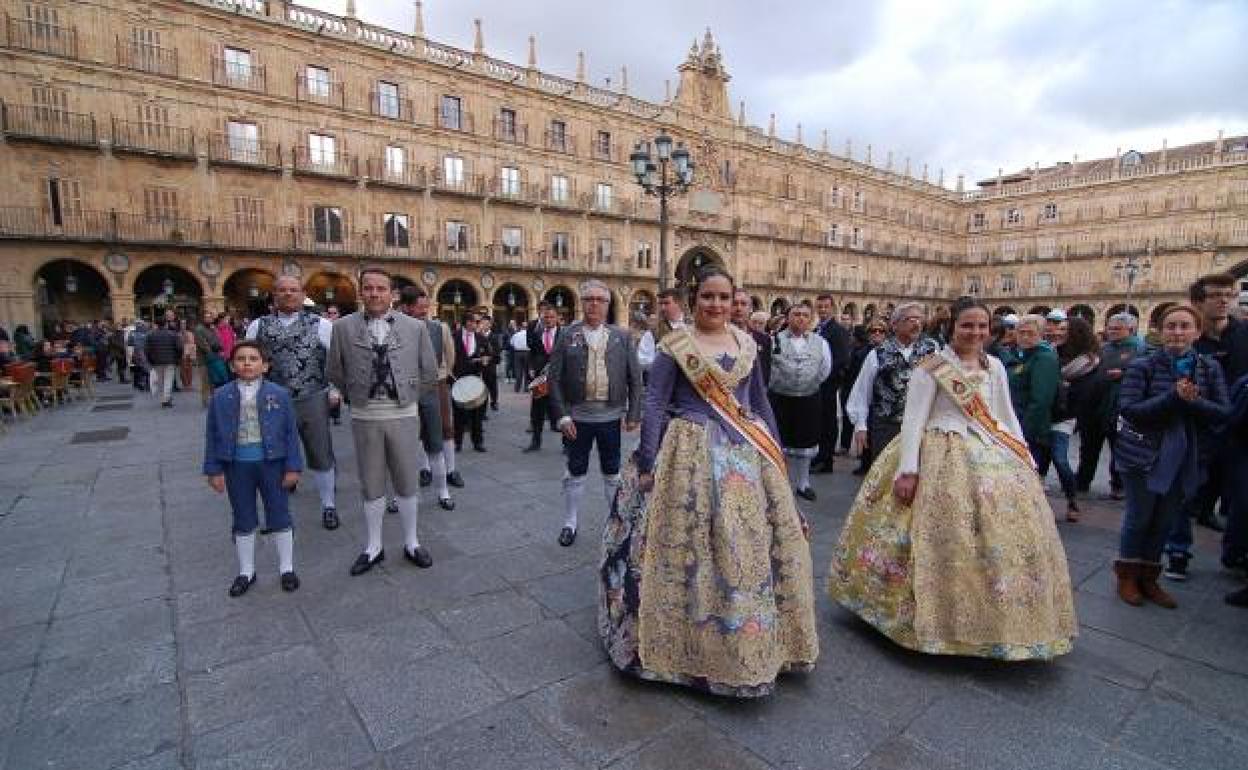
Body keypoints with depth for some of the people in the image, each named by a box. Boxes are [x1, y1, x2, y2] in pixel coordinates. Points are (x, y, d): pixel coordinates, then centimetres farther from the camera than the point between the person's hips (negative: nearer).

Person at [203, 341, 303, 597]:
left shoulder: (279, 395, -6)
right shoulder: (221, 397, -1)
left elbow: (291, 432, -4)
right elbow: (212, 435, 4)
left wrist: (293, 467, -6)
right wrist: (214, 470, 1)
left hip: (272, 463, -1)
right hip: (237, 466, 2)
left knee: (280, 516, 9)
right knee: (243, 521, 14)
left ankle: (286, 568, 25)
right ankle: (246, 571, 31)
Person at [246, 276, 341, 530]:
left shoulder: (321, 325, 1)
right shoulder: (259, 326, 9)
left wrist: (334, 390, -5)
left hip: (312, 399, -2)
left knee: (320, 455, 7)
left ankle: (328, 505, 22)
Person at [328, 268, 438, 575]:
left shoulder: (415, 327, -1)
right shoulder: (344, 327, 0)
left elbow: (429, 373, 7)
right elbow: (335, 372, 8)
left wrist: (408, 396, 8)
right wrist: (357, 396, 10)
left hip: (403, 415, 0)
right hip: (364, 417, 0)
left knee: (408, 483, 9)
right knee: (371, 486, 11)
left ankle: (411, 542, 26)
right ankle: (374, 546, 26)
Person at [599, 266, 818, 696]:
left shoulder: (747, 344, 10)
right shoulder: (674, 345, -5)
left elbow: (760, 402, 15)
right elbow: (654, 404, -7)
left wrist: (775, 451, 13)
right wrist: (647, 463, -12)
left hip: (747, 452, 5)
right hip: (693, 454, -5)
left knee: (758, 541, 10)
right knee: (693, 545, 0)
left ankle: (758, 642, 32)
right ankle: (695, 643, 21)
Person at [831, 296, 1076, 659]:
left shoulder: (995, 367, 10)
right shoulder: (931, 367, -8)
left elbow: (1007, 417, 17)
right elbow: (913, 419, -12)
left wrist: (1025, 459, 10)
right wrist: (907, 469, -18)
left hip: (992, 456, 6)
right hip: (942, 457, -6)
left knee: (1006, 535, 7)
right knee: (944, 539, -5)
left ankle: (996, 619, 25)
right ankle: (941, 620, 13)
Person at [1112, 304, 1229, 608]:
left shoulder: (1210, 368, 3)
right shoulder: (1142, 366, -9)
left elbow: (1223, 413, -4)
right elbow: (1128, 410, -16)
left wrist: (1192, 401, -22)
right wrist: (1173, 397, -26)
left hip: (1186, 458, 4)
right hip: (1144, 454, -4)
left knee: (1165, 520, 13)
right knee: (1139, 517, 6)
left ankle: (1148, 577, 29)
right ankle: (1127, 576, 23)